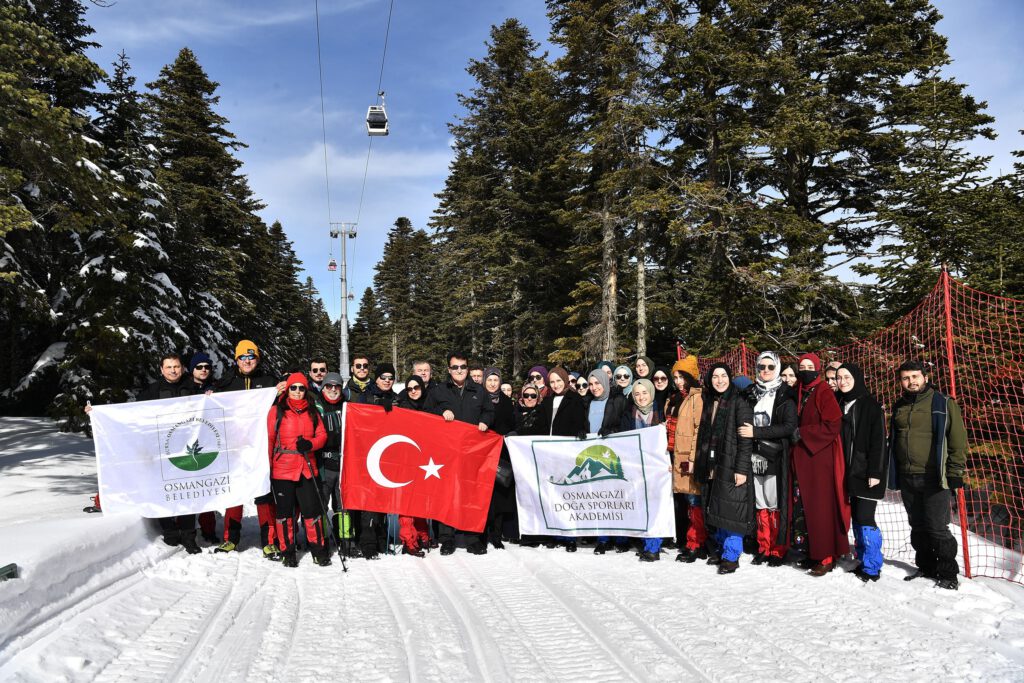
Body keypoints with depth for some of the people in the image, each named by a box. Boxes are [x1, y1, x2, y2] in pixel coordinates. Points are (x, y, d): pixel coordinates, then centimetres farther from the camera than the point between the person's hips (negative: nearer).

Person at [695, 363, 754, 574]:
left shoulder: (739, 403, -8)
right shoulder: (709, 402, 13)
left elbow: (745, 439, -13)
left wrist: (741, 469, -18)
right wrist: (703, 466, 12)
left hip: (731, 466, -6)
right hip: (712, 466, 6)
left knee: (731, 510, -4)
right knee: (717, 508, 12)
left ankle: (731, 556, 6)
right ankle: (722, 549, 25)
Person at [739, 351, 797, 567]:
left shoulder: (785, 396, -2)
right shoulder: (751, 394, 11)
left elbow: (789, 427, -12)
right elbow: (745, 424, 19)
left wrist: (756, 432, -16)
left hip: (777, 458, -4)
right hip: (755, 457, 4)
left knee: (777, 504, -2)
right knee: (760, 504, 8)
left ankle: (778, 550, 9)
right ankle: (763, 548, 17)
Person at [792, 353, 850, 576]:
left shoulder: (823, 392, -7)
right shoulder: (800, 394, 13)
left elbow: (833, 425, -15)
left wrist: (802, 433, -13)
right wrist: (797, 434, 2)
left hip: (821, 457, -7)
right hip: (803, 457, 7)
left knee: (822, 506, -5)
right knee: (809, 506, 9)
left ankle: (826, 557, 1)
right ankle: (815, 552, 16)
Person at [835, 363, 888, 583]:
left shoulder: (870, 405, -5)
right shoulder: (840, 405, 12)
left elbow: (879, 440, -10)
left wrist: (875, 472, -15)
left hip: (866, 471, -6)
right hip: (849, 471, 6)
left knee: (865, 519, -8)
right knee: (856, 518, 9)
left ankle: (872, 568, 3)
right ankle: (863, 562, 19)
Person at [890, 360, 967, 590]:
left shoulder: (943, 404, -2)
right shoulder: (899, 407, 13)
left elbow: (958, 440, -4)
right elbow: (893, 441, 21)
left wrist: (955, 473, -9)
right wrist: (893, 472, 17)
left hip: (934, 478, -5)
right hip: (907, 479, 5)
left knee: (937, 528, -4)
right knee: (918, 527, 13)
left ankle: (948, 574, 9)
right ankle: (926, 567, 25)